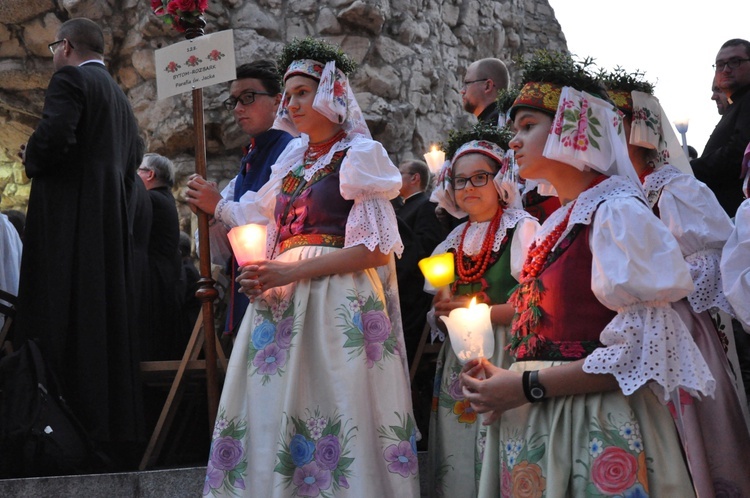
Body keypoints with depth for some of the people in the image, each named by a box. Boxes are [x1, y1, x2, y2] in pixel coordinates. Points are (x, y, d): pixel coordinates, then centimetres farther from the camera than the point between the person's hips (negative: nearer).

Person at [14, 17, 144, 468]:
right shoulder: (120, 97, 22)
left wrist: (30, 158, -1)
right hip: (113, 220, 8)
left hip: (69, 215, -8)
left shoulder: (70, 80, -4)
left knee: (66, 319, -9)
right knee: (108, 317, 8)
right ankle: (119, 430, 9)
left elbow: (54, 138, -18)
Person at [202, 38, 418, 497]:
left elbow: (376, 250, -9)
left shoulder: (358, 156, 1)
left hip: (336, 301, -6)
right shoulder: (293, 162, 21)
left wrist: (291, 273, -14)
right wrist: (262, 274, 1)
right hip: (282, 303, 6)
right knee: (274, 418, -1)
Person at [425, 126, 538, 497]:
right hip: (458, 363, 6)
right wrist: (443, 309, 1)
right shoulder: (455, 240, 17)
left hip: (504, 358, -6)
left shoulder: (522, 228, -5)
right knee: (456, 468, 6)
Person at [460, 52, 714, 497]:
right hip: (537, 434, 8)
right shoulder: (555, 226, 15)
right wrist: (505, 378, 3)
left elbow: (643, 353, -17)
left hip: (599, 436, -8)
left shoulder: (616, 212, -10)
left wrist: (529, 386, -16)